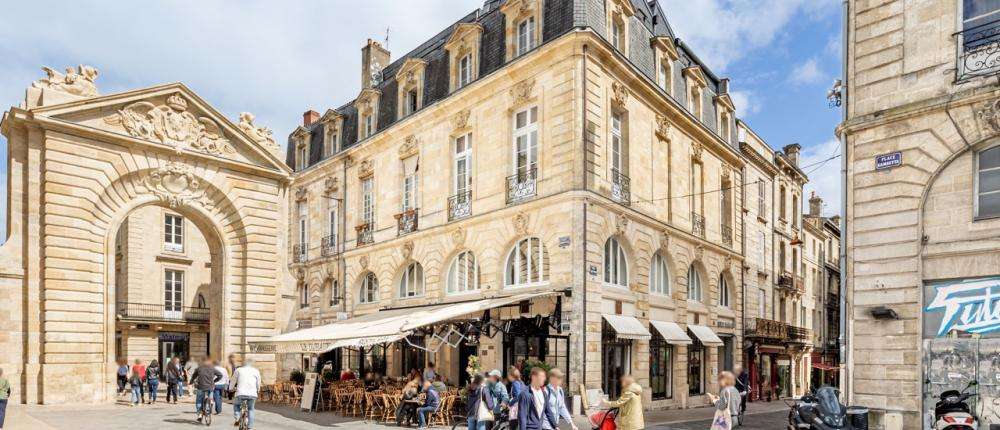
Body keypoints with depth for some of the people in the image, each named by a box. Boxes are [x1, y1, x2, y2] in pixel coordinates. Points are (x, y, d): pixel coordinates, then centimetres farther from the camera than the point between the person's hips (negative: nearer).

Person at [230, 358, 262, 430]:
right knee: (250, 410, 19)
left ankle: (237, 418, 7)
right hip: (252, 394, 1)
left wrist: (231, 389, 41)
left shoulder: (238, 370, 11)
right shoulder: (256, 371, 14)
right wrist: (258, 390, 43)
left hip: (241, 393, -1)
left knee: (236, 405, 28)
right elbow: (258, 384, 22)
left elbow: (233, 380, 22)